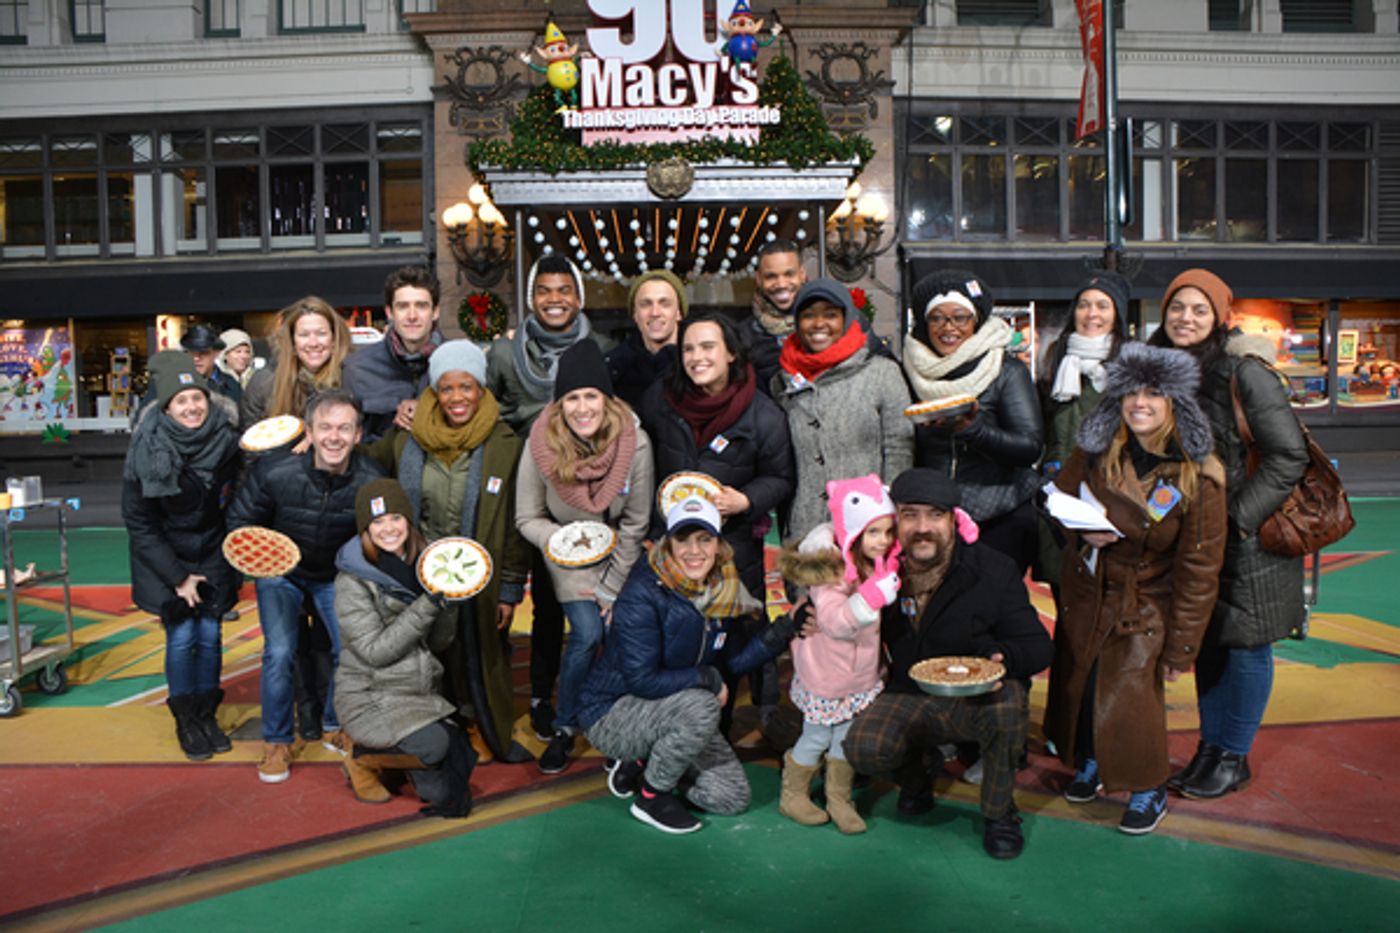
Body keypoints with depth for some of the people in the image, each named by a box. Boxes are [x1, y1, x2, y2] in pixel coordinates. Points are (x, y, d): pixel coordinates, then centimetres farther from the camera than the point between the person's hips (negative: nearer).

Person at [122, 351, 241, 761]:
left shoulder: (226, 437, -14)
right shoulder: (147, 451, -18)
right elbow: (138, 523, -10)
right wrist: (177, 577, -11)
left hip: (212, 553, 2)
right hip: (165, 556, -2)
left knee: (209, 635, 4)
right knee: (181, 637, -3)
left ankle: (207, 715, 20)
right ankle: (185, 721, 14)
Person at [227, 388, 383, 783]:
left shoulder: (371, 481, -23)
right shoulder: (273, 472, -27)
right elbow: (240, 522, -10)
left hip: (336, 576, 1)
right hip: (281, 573, -1)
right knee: (279, 653, -14)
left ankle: (334, 727, 18)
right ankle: (276, 742, 8)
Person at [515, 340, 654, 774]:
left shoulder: (635, 442, -23)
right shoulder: (541, 444, -22)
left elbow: (635, 524, -13)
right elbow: (527, 519, -9)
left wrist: (612, 588, -10)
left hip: (620, 555, 1)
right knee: (588, 633, -14)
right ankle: (565, 727, 8)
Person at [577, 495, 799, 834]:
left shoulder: (720, 590, -4)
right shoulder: (643, 595, -25)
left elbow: (732, 659, 2)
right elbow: (641, 680, -28)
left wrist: (779, 633, -12)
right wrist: (707, 678, -20)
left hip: (671, 710, 7)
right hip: (611, 714, -7)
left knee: (732, 798, 0)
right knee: (700, 706, -34)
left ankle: (637, 763, 17)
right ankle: (651, 796, -10)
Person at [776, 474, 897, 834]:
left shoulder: (883, 565, -5)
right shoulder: (831, 570, -27)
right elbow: (834, 622, -35)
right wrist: (873, 595, -44)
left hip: (862, 674, 6)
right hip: (825, 675, -6)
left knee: (848, 737, 16)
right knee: (816, 738, 10)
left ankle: (839, 799, 33)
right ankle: (792, 796, 31)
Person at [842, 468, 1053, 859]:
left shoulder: (993, 570, -10)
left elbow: (1038, 646, -8)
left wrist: (1001, 658, -32)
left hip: (976, 697, -1)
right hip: (908, 698, 1)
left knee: (1008, 701, -36)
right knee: (863, 749, -28)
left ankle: (999, 812, -6)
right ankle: (916, 764, 13)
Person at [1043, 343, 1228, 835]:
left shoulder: (1198, 478, -18)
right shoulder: (1095, 451, -9)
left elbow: (1198, 571, -14)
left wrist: (1180, 648, -12)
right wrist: (1083, 531, -14)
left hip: (1145, 605, -4)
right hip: (1085, 594, 4)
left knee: (1130, 695, -8)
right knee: (1076, 680, 13)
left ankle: (1150, 788, 18)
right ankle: (1090, 761, 40)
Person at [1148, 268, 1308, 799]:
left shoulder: (1244, 371, -16)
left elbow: (1289, 455, -16)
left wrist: (1238, 516, -18)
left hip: (1246, 536, -6)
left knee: (1244, 645, 4)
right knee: (1206, 642, 14)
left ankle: (1235, 759, 19)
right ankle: (1209, 747, 27)